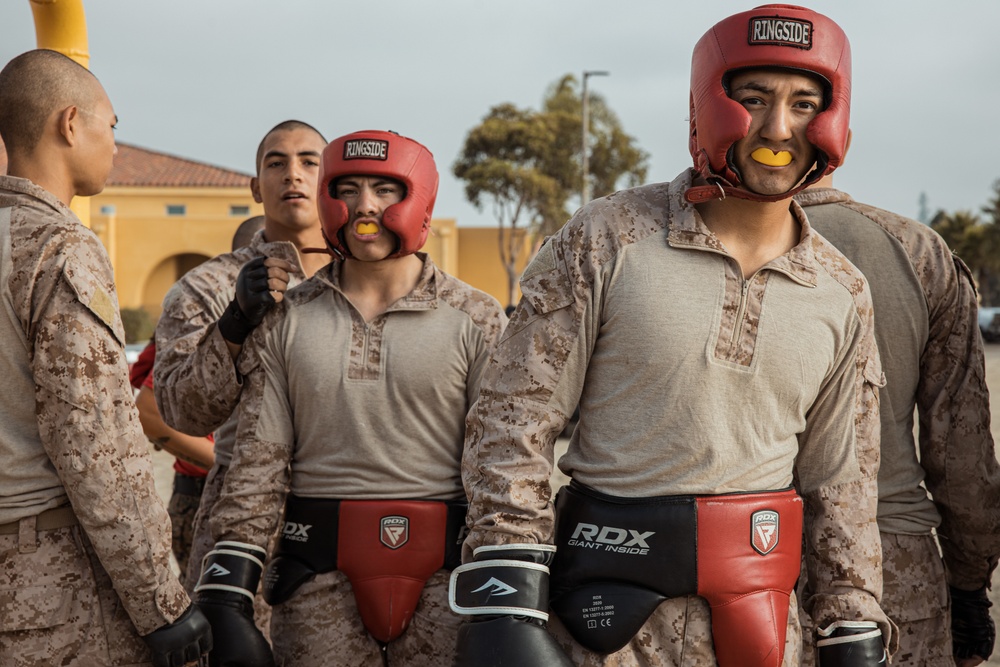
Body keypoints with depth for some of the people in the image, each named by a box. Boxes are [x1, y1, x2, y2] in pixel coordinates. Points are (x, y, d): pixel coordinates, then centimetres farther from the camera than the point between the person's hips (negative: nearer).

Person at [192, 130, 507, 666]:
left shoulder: (476, 320, 2)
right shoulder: (286, 321, 6)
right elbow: (256, 462, 3)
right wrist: (225, 600, -5)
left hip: (445, 579, -1)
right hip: (320, 581, 1)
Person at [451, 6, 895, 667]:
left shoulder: (844, 295, 4)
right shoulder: (607, 239, -7)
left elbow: (842, 479, 11)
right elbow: (516, 417, -8)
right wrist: (504, 601, -14)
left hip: (763, 611, 3)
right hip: (605, 610, -3)